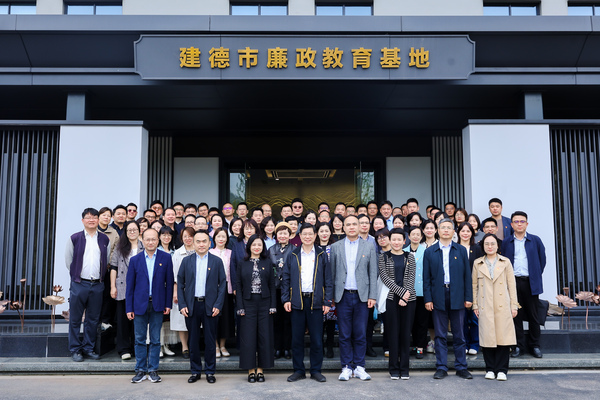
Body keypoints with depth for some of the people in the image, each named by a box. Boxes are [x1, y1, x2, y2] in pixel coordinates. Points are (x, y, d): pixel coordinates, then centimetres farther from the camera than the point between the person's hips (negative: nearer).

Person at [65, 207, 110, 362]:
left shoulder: (105, 239, 7)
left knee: (93, 319, 9)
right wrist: (76, 276, 8)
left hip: (97, 285, 2)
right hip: (79, 284, -2)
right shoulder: (74, 238, 1)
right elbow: (68, 260, 6)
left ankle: (88, 348, 20)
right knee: (75, 319, 3)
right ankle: (75, 349, 15)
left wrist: (100, 276, 9)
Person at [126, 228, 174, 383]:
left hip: (157, 304, 0)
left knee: (155, 340, 7)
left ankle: (153, 370, 17)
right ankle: (140, 370, 19)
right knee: (140, 339, 8)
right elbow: (130, 285, 3)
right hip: (140, 304, 1)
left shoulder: (166, 258, 0)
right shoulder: (135, 260, 2)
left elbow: (169, 282, 2)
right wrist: (129, 308, -1)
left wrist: (168, 304, -2)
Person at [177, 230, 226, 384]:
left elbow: (222, 284, 1)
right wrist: (182, 305, -4)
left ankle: (210, 371, 17)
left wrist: (218, 305, -8)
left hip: (210, 306, -1)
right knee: (193, 340, 8)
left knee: (210, 340, 5)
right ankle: (195, 371, 21)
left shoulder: (217, 261, 3)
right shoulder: (187, 261, 6)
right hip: (191, 306, 1)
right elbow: (180, 283, 5)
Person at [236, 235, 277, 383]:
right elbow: (238, 286, 3)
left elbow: (272, 285, 5)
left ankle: (260, 369, 13)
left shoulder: (268, 263, 6)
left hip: (264, 303, 1)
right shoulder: (242, 264, 5)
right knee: (248, 336, 1)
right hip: (248, 303, 0)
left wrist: (273, 305, -2)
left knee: (264, 336, 2)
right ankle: (251, 369, 11)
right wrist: (240, 307, -4)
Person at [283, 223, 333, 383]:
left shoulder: (322, 256, 6)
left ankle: (316, 370, 17)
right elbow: (286, 279, 8)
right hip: (297, 301, 1)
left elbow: (328, 280, 5)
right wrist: (286, 299, -1)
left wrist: (327, 301, -2)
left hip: (316, 301, 0)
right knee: (297, 338, 5)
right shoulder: (292, 255, 8)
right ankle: (298, 370, 17)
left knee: (317, 338, 4)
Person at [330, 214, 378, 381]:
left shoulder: (369, 247, 7)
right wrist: (331, 295, 1)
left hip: (362, 296, 0)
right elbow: (332, 272, 6)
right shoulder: (335, 247, 7)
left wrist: (372, 296, -1)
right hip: (343, 296, 0)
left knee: (361, 334, 4)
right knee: (344, 335, 5)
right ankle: (346, 367, 15)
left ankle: (359, 367, 16)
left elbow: (373, 273, 5)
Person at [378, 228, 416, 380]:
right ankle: (394, 369, 11)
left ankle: (404, 368, 13)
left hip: (408, 299, 1)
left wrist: (405, 297, -11)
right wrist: (402, 292, -13)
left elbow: (411, 278, 1)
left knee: (405, 333, 5)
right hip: (392, 298, -1)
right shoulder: (383, 257, 4)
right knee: (393, 333, 2)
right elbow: (385, 278, -5)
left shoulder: (410, 257, 9)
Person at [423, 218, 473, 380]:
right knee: (440, 335, 5)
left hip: (457, 297, 1)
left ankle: (461, 367, 17)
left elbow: (467, 275, 6)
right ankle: (441, 368, 12)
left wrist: (468, 297, -1)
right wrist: (428, 298, -4)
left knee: (459, 335, 7)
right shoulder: (430, 252, 6)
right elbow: (426, 277, 3)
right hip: (438, 298, 0)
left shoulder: (461, 251, 8)